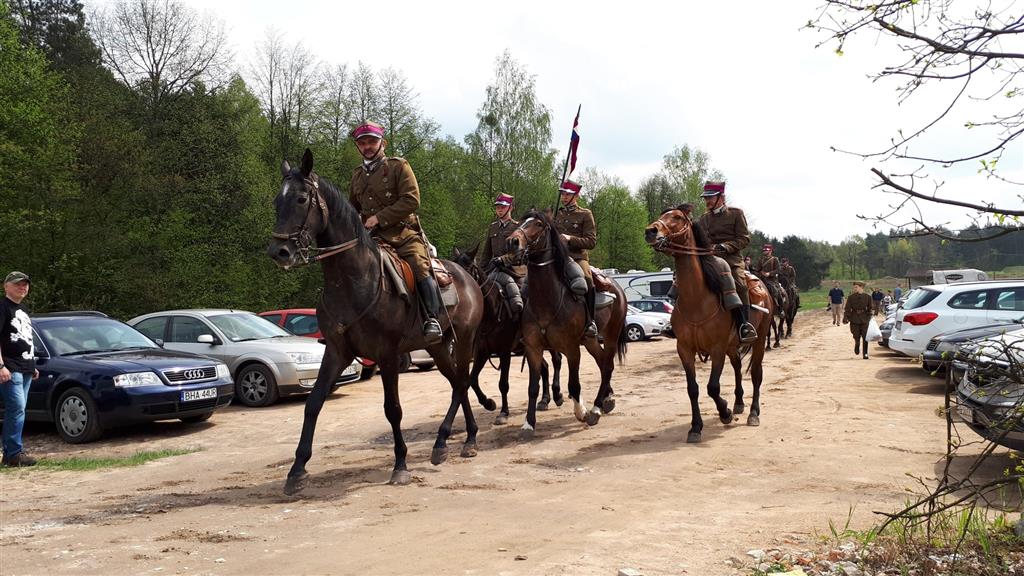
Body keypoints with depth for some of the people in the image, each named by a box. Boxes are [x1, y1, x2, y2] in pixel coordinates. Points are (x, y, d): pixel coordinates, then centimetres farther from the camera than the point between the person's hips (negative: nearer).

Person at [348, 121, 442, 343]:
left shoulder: (398, 166, 1)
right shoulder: (357, 175, 17)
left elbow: (411, 201, -11)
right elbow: (352, 208, 31)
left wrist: (379, 218, -15)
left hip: (404, 235, -5)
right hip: (372, 239, 5)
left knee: (420, 267, -27)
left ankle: (432, 319, -20)